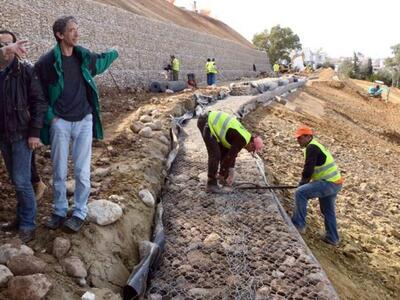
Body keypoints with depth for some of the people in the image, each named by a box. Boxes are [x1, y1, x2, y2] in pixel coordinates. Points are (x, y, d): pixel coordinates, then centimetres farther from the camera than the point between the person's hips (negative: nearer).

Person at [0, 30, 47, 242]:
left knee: (21, 181, -3)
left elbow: (39, 102, -8)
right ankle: (21, 217, 30)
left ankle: (28, 224, 12)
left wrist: (34, 132, -12)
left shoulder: (26, 71, -8)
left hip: (21, 134, -5)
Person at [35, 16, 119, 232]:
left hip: (84, 121, 2)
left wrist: (114, 53, 42)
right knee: (59, 172, 7)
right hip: (60, 123, -2)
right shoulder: (47, 62, -9)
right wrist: (49, 117, -6)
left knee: (82, 171, 2)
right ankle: (59, 211, 24)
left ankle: (79, 213, 16)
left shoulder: (84, 56, 3)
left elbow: (100, 61, 28)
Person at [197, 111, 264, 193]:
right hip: (206, 123, -10)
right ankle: (211, 184, -3)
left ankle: (224, 178, 25)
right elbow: (229, 156, -12)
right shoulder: (242, 140, -15)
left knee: (225, 151, 14)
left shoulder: (241, 137, 13)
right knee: (215, 154, -13)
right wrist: (221, 174, -2)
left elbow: (232, 154, 22)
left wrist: (231, 172, 24)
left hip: (212, 121, 10)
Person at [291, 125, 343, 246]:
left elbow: (308, 170, -21)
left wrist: (301, 184, -5)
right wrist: (304, 183, 14)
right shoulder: (315, 146, 18)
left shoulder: (311, 148, -15)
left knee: (300, 193, -17)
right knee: (328, 210, 22)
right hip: (335, 183, 11)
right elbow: (311, 169, 23)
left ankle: (299, 224, -10)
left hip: (329, 183, -11)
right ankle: (332, 237, 34)